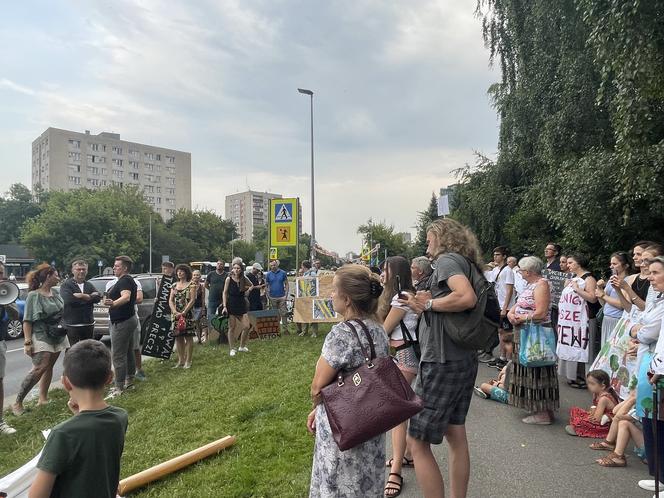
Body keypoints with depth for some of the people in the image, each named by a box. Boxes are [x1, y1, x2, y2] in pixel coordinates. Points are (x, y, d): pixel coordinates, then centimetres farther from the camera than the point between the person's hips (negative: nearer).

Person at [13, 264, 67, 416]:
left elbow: (63, 311, 22)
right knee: (39, 368, -15)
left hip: (58, 336, 7)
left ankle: (43, 398, 15)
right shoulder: (34, 296, -10)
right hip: (41, 337, -7)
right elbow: (27, 321, -11)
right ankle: (17, 403, -5)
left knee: (49, 366, 7)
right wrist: (27, 342, -16)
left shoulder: (55, 293, 8)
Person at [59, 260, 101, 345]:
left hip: (89, 324, 5)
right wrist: (90, 297, -11)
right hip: (72, 325, -5)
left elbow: (98, 297, -2)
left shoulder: (89, 285, 15)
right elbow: (68, 299, -20)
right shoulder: (66, 285, -1)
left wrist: (83, 296, -15)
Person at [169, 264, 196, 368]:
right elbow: (170, 300, 8)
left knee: (188, 337, -2)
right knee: (178, 337, 7)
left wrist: (183, 312, -16)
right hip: (176, 315, 5)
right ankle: (180, 360, 17)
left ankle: (188, 361, 6)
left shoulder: (191, 284, -1)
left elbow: (192, 300, -8)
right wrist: (175, 312, -9)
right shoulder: (174, 285, 14)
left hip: (187, 314, -5)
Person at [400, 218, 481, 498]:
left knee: (417, 442, -1)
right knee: (455, 434, 18)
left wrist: (429, 304, -15)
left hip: (442, 361, -10)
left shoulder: (447, 259, -11)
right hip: (464, 359, 10)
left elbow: (467, 298, -28)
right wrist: (428, 304, 4)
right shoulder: (466, 264, 15)